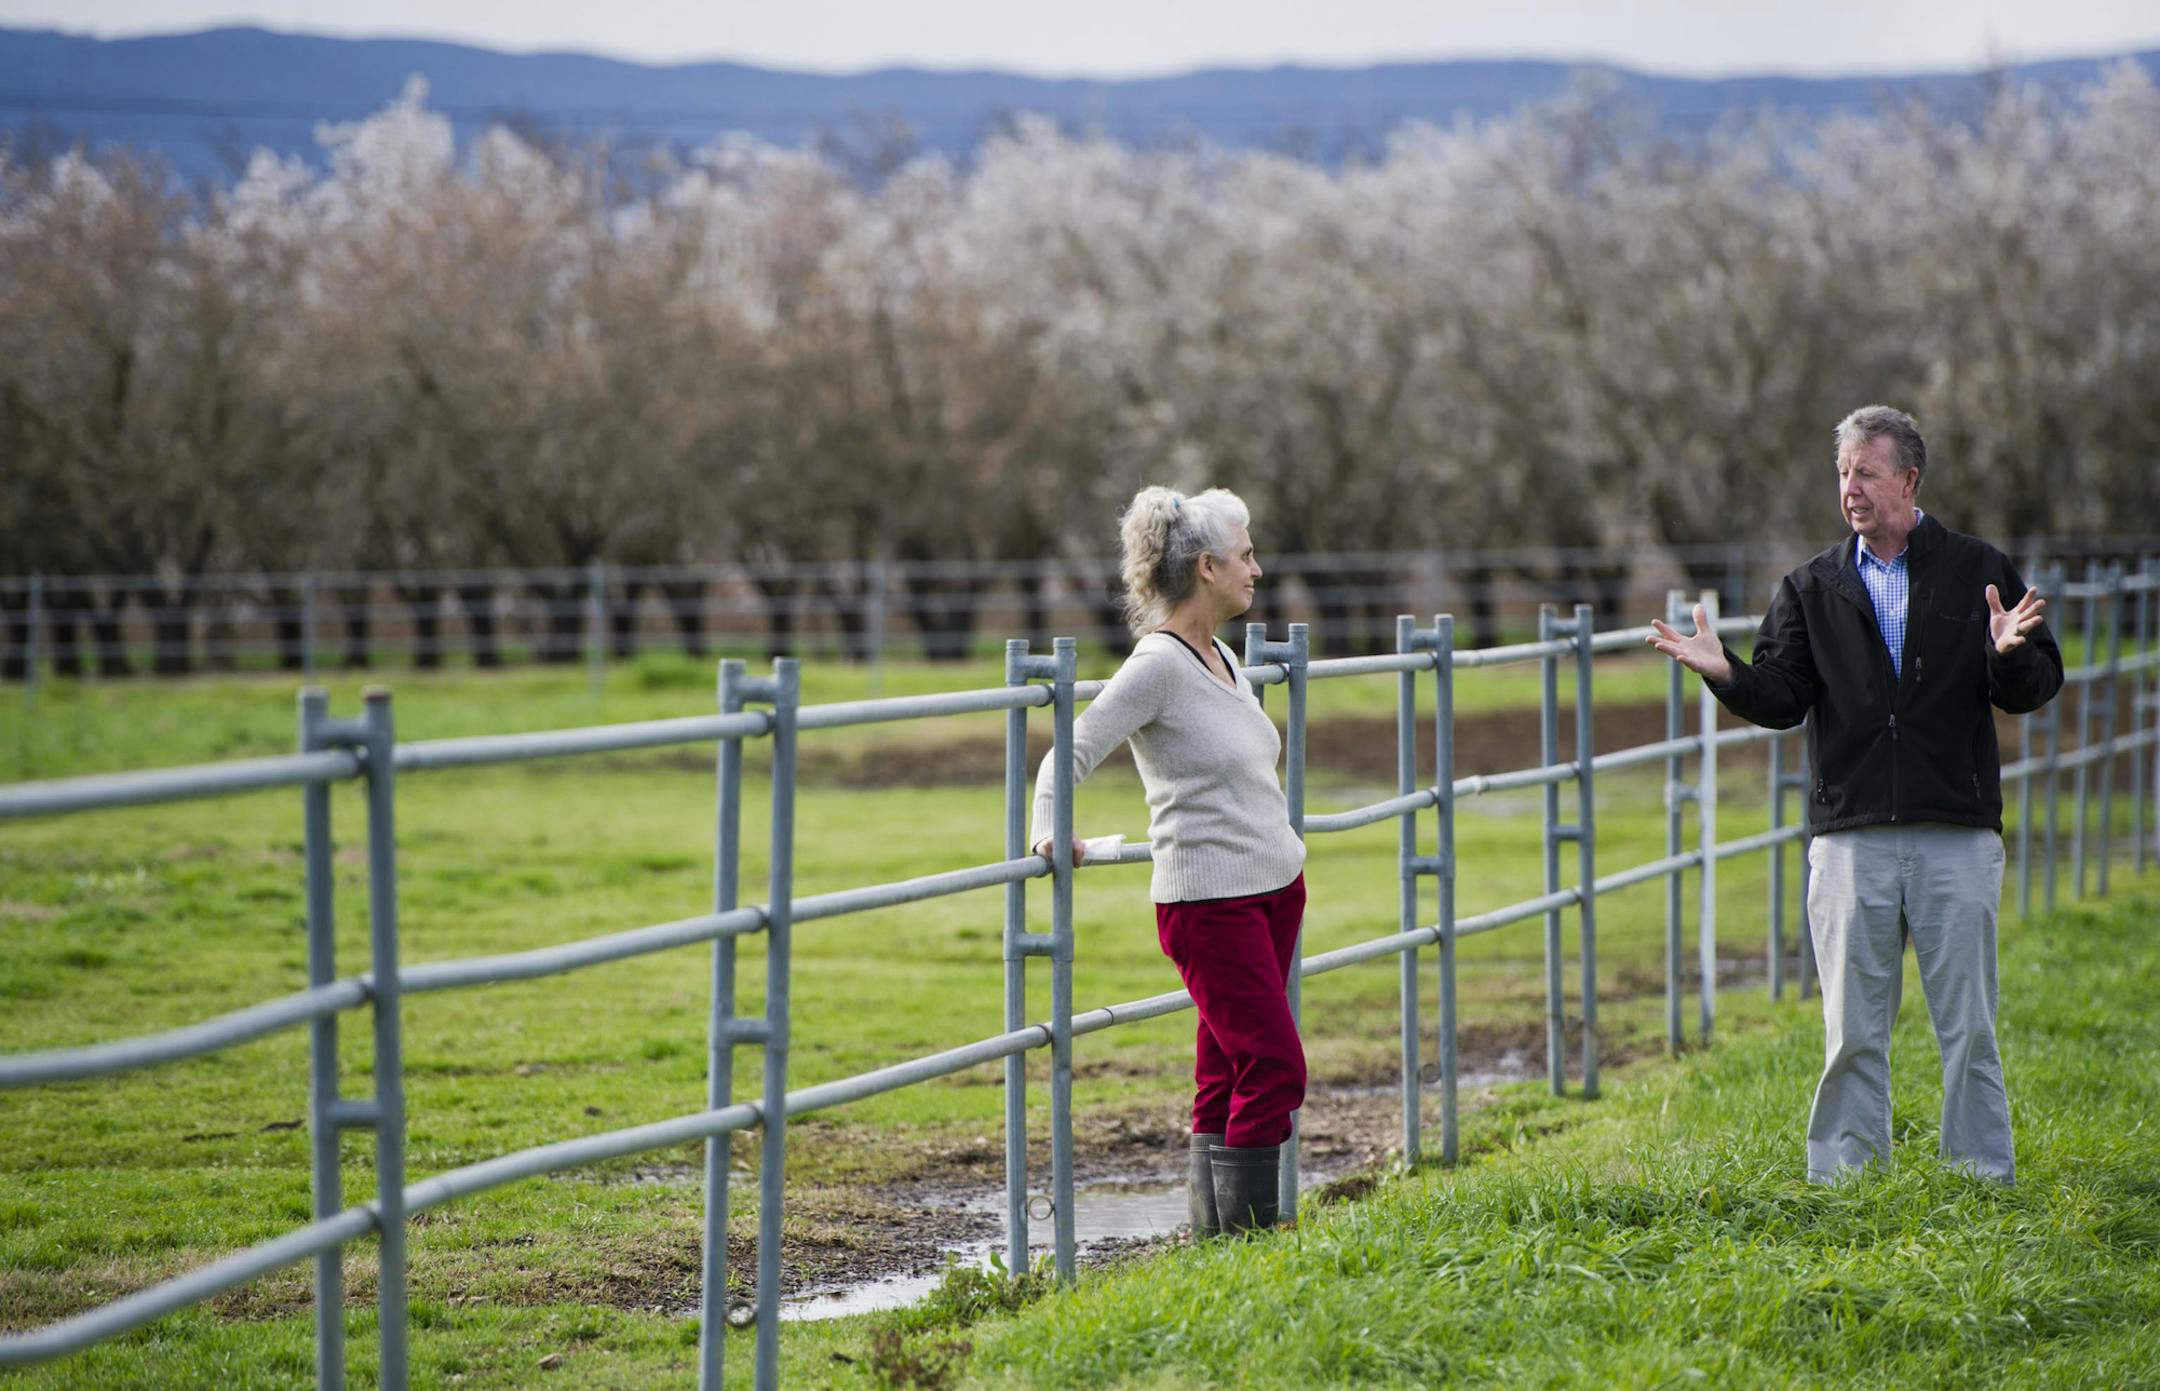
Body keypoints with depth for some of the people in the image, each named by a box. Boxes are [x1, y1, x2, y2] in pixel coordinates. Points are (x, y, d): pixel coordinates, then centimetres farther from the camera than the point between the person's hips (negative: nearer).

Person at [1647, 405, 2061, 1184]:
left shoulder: (1977, 572, 6)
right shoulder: (1813, 589, 11)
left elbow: (2035, 689, 2)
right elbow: (1782, 699, 2)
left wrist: (2010, 655, -20)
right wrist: (1727, 674, -16)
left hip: (1957, 837, -1)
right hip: (1851, 839, 2)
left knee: (1967, 1025, 2)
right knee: (1852, 1032, 4)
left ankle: (1983, 1178, 9)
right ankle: (1843, 1180, 9)